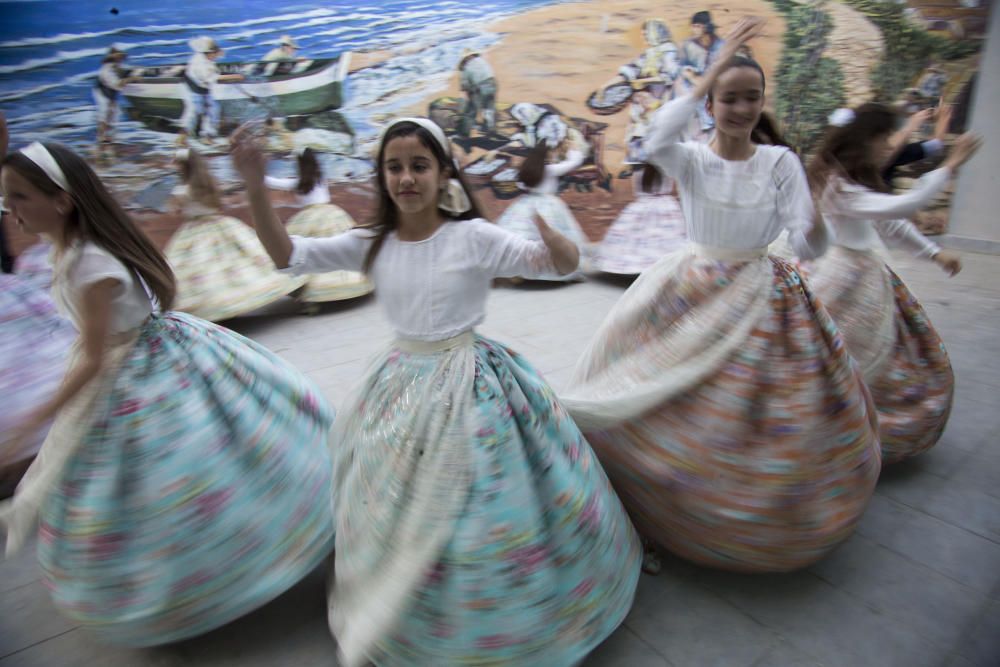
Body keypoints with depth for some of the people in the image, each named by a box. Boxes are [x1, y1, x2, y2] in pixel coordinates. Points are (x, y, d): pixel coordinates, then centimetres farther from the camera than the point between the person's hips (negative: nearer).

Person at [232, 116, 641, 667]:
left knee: (468, 508, 6)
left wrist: (554, 248, -42)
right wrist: (256, 188, -16)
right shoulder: (372, 243, -2)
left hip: (468, 385, -4)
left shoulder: (472, 236, -13)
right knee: (390, 502, 19)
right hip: (402, 383, 4)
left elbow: (561, 263, -18)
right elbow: (289, 256, -3)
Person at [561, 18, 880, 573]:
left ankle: (764, 515, 34)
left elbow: (808, 249, -9)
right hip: (693, 293, 0)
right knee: (660, 398, 3)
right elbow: (657, 141, -31)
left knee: (762, 413, 7)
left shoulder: (781, 162, -2)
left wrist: (817, 220, -32)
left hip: (762, 298, 1)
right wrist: (713, 70, -27)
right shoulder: (691, 159, -5)